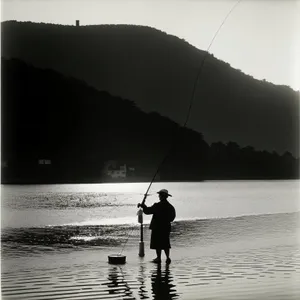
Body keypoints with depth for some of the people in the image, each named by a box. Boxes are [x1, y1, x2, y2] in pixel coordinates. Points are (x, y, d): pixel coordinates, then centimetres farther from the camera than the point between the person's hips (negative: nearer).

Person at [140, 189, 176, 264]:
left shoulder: (157, 206, -16)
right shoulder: (170, 206, 3)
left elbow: (147, 211, -14)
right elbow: (172, 218, 9)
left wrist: (143, 206, 2)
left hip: (157, 227, -6)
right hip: (166, 227, 6)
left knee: (157, 243, 3)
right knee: (165, 243, 13)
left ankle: (158, 258, 5)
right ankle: (168, 257, 8)